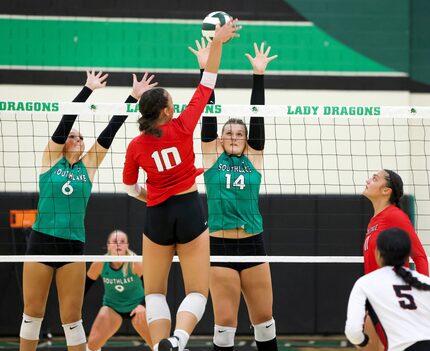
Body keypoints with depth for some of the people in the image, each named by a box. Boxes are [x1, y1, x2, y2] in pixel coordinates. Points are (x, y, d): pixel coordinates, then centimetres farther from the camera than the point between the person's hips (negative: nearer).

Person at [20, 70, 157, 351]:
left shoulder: (87, 166, 9)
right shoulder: (51, 159, 3)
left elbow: (109, 133, 4)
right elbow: (66, 121, -5)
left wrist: (133, 98, 1)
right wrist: (87, 90, -10)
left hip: (73, 246, 1)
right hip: (41, 242, -1)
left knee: (72, 318, 2)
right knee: (33, 313, 5)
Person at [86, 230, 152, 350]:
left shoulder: (135, 263, -25)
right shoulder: (99, 264, -19)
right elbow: (87, 284, -4)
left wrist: (142, 305, -40)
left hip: (137, 307, -1)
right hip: (112, 306, 1)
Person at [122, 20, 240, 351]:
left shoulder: (136, 146, -3)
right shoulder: (182, 127, -8)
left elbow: (131, 188, 14)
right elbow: (206, 85, -1)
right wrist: (217, 44, 4)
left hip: (157, 216, 2)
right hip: (190, 212, -1)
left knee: (155, 292, 14)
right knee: (197, 292, 1)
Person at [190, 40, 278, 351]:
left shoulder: (254, 159, 8)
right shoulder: (212, 158, 5)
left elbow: (258, 117, 5)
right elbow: (209, 116, 1)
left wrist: (259, 74, 2)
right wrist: (206, 70, -4)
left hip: (253, 244, 2)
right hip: (221, 246, -2)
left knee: (264, 318, 6)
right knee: (225, 322, -2)